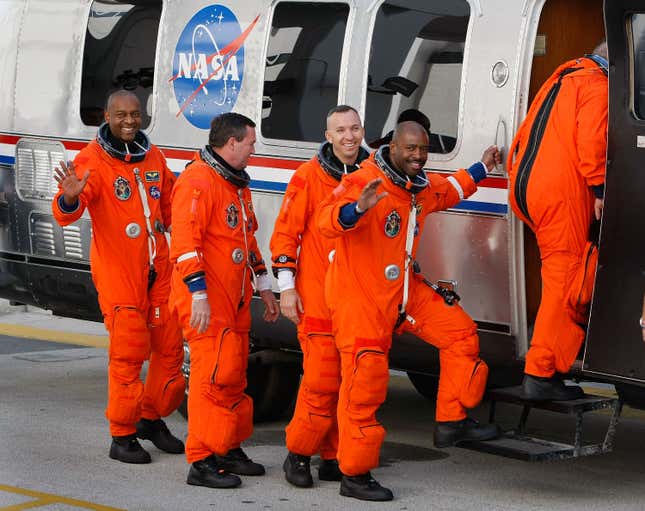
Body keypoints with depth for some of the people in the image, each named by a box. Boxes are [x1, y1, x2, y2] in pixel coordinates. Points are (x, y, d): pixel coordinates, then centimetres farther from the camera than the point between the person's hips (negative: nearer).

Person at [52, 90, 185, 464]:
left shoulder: (153, 156, 10)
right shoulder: (93, 160, -10)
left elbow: (169, 201, 25)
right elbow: (66, 215, -22)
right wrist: (70, 198, -44)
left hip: (158, 268, 6)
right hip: (117, 272, -6)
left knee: (170, 347, 10)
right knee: (129, 352, -8)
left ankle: (153, 418, 28)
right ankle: (122, 436, 2)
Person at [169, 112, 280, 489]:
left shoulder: (237, 183, 19)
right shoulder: (198, 182, -14)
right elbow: (185, 242, -21)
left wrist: (264, 287, 25)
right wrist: (198, 296, -25)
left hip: (235, 300, 10)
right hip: (208, 302, -10)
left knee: (234, 375, 15)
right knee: (214, 375, -11)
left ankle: (230, 451, 26)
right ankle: (202, 462, -7)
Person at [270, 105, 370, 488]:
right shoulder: (310, 176, -3)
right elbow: (285, 232, -2)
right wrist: (286, 286, -7)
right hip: (318, 296, -4)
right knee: (322, 380, -9)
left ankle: (334, 457, 16)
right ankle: (299, 454, 5)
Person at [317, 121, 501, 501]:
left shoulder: (422, 187, 9)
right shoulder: (363, 181, -19)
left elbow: (448, 190, 35)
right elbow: (329, 221, -35)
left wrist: (481, 169, 35)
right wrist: (359, 207, -53)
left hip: (405, 291, 8)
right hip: (358, 297, -8)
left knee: (460, 331, 7)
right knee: (365, 383, -9)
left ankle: (452, 422, 16)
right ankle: (354, 476, 0)